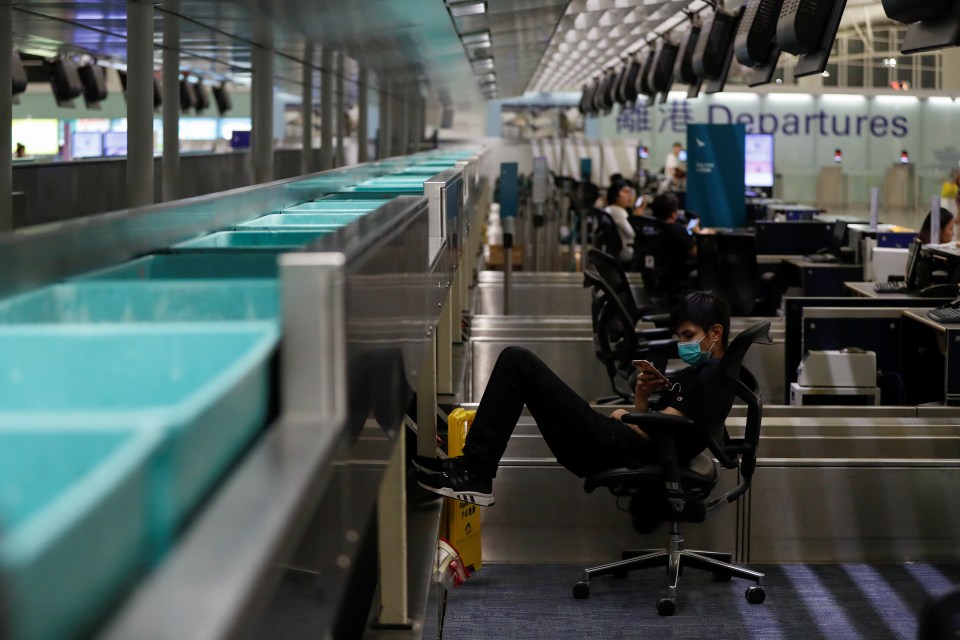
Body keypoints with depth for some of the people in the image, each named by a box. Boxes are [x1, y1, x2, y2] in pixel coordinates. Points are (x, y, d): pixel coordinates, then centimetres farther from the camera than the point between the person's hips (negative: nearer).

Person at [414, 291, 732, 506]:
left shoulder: (710, 376, -8)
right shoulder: (697, 373, 23)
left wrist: (622, 417, 1)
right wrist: (643, 396, 4)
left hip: (614, 449, -10)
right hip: (615, 447, 10)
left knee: (517, 361, -11)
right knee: (517, 362, 15)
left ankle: (474, 474, -11)